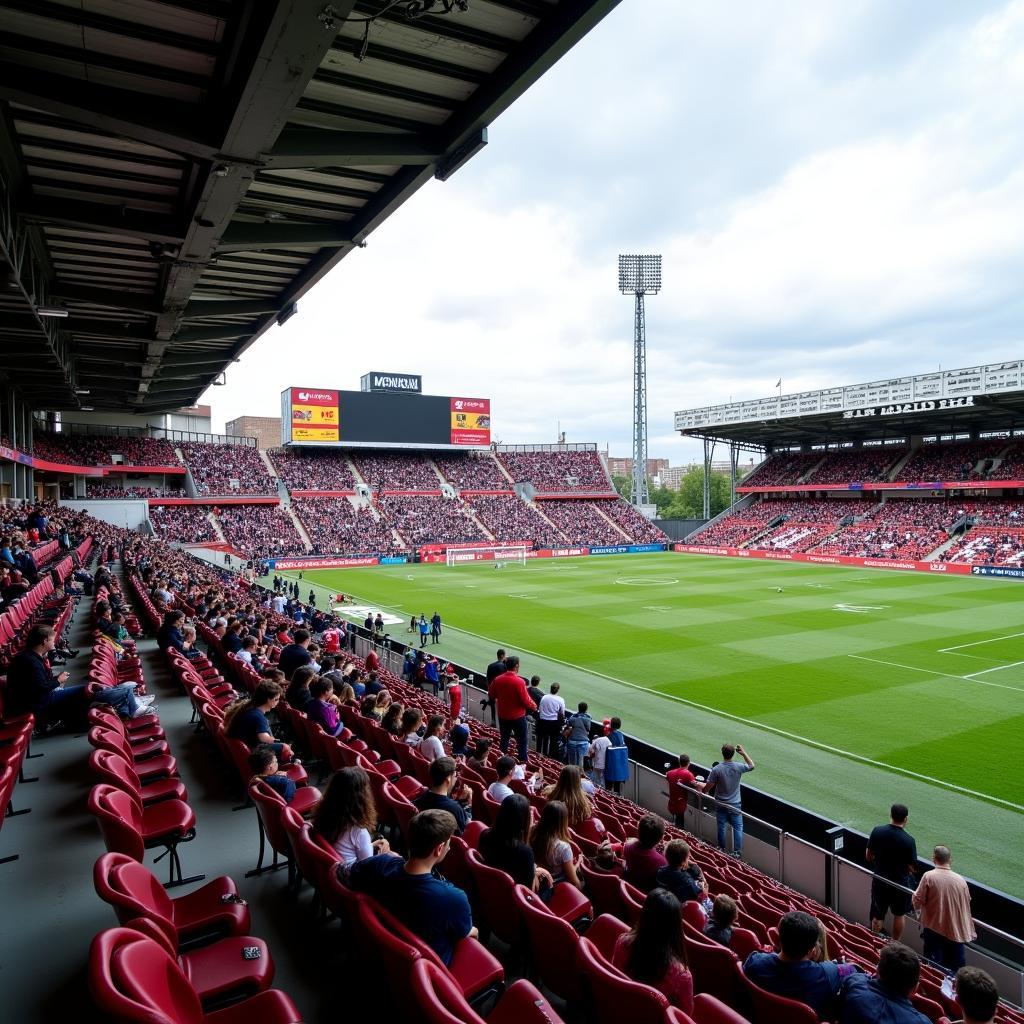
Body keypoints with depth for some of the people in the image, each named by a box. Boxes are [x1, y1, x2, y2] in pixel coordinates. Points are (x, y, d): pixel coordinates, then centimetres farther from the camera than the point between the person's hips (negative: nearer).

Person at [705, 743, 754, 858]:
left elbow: (709, 786, -13)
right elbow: (751, 766, 7)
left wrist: (704, 791, 8)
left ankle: (721, 848, 29)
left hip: (720, 804, 0)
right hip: (734, 804, 0)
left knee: (721, 826, 15)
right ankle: (737, 852, 6)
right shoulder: (738, 767, -14)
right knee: (738, 828, 8)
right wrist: (743, 753, 7)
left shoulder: (716, 769, -19)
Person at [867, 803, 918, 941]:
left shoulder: (877, 831, -12)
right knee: (899, 915, 21)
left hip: (879, 881, 2)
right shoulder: (908, 840, -22)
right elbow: (911, 868, -14)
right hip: (900, 882, -2)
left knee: (877, 916, 18)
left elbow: (869, 856, -1)